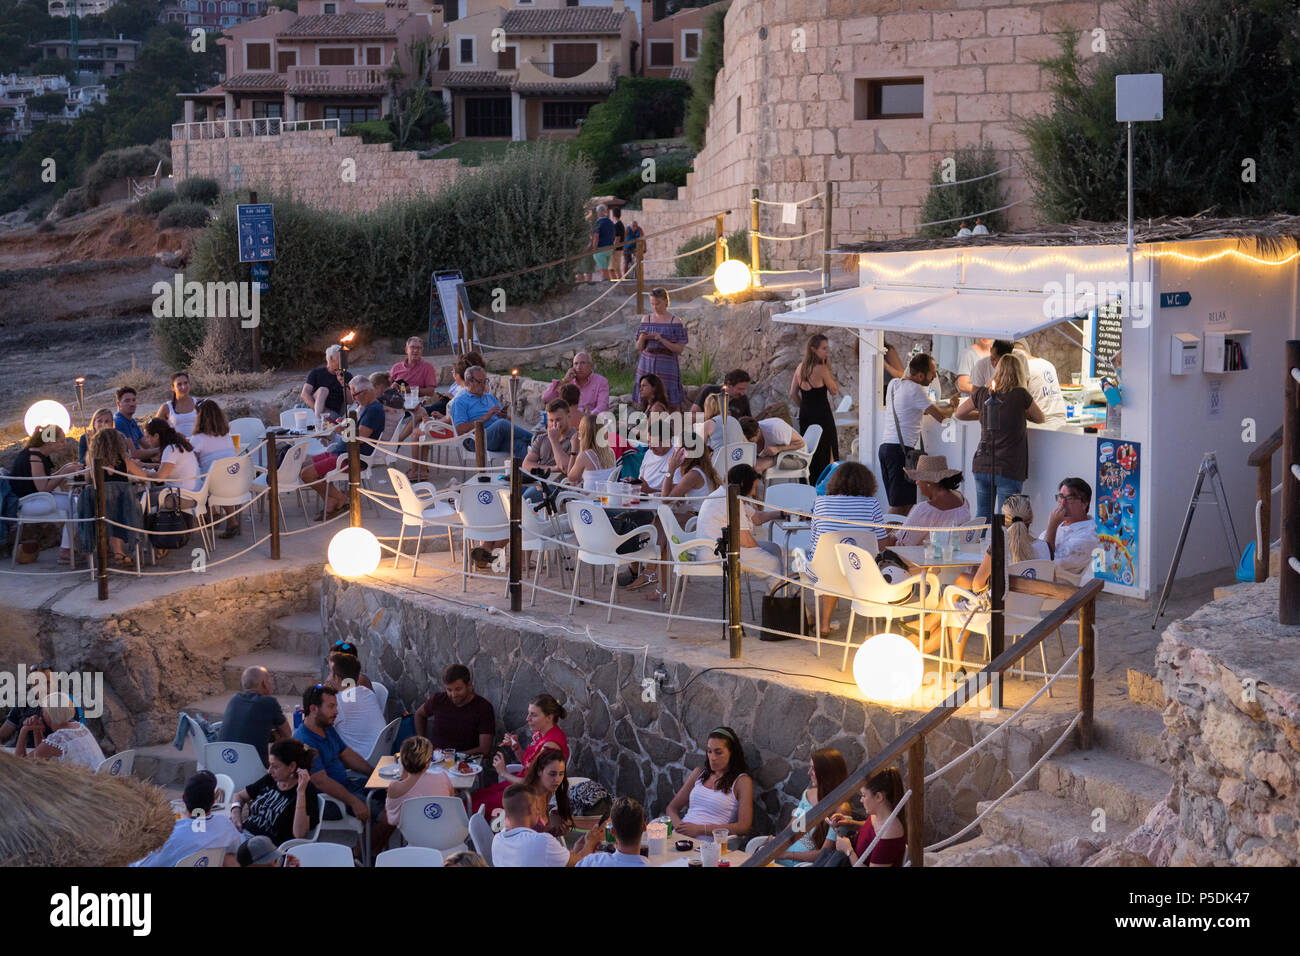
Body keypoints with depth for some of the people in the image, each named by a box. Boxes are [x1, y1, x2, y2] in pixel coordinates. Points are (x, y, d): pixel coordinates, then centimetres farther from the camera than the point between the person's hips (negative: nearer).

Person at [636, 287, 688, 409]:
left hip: (667, 366, -3)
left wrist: (661, 340, -16)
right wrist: (642, 338, -7)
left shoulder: (674, 321, 0)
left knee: (671, 407, -9)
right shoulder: (646, 319, 11)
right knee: (646, 406, -3)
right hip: (647, 366, 3)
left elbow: (679, 349, -5)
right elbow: (639, 347, 14)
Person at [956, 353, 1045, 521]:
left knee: (981, 518, 12)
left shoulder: (982, 393, 3)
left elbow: (959, 413, 20)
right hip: (1009, 469, -4)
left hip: (981, 465, 4)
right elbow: (1040, 418, 10)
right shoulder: (1021, 395, -7)